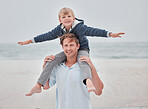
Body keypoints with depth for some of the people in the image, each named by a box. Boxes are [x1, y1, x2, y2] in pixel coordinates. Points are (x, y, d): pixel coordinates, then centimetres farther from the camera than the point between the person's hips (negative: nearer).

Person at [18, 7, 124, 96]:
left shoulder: (80, 27, -21)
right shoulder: (59, 29, -5)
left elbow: (92, 31, -28)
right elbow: (47, 36, 4)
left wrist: (110, 34, -39)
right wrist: (31, 41, 7)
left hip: (82, 49, -5)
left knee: (82, 61, -39)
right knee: (51, 61, -12)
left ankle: (88, 81, -64)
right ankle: (38, 86, -10)